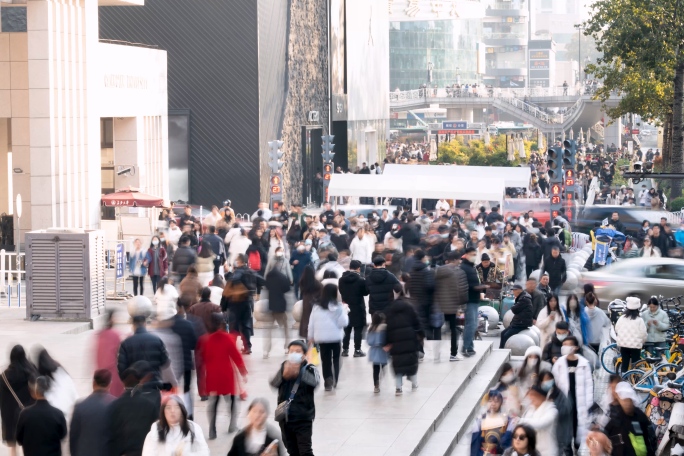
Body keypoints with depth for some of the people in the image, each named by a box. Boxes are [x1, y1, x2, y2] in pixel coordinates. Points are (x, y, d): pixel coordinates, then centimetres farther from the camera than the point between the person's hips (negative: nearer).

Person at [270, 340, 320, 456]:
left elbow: (315, 381, -28)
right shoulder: (284, 367, 4)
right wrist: (284, 375, -33)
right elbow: (273, 383, -11)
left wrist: (299, 373, -43)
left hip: (303, 418, -4)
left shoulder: (309, 369, -6)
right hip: (285, 417, 4)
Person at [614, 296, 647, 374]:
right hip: (635, 345, -4)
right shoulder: (639, 320, -11)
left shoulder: (622, 318, 1)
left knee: (625, 363, 11)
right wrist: (643, 341, 11)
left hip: (623, 344, 4)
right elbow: (643, 333, -10)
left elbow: (616, 329, 9)